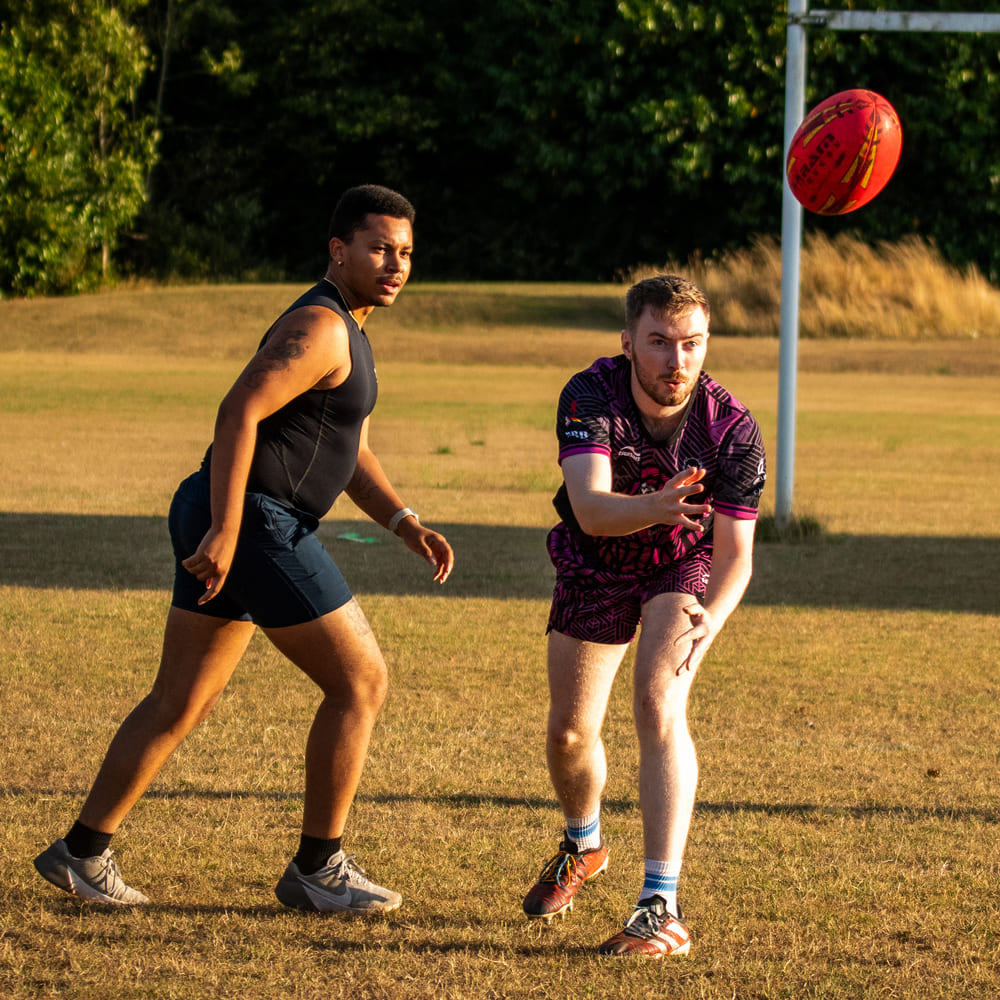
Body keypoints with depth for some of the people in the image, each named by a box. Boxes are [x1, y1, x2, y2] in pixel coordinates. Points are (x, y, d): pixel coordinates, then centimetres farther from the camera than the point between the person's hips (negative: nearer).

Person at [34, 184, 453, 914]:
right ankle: (318, 868, 4)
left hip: (235, 527, 10)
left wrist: (410, 527, 8)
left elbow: (352, 455, 22)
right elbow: (239, 412, -23)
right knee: (360, 681, -2)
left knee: (180, 703, 14)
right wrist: (225, 531, -28)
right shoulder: (320, 328, -14)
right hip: (253, 522, -10)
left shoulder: (344, 330, 20)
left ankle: (84, 853, 17)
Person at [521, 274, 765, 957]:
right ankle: (584, 847, 44)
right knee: (569, 733, 8)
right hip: (596, 568, 2)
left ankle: (662, 908, -29)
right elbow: (589, 507, -43)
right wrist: (656, 507, -64)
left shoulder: (733, 428, -28)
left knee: (659, 704, -26)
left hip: (684, 569, -2)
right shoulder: (590, 396, -30)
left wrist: (711, 617, -45)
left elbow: (735, 553, -25)